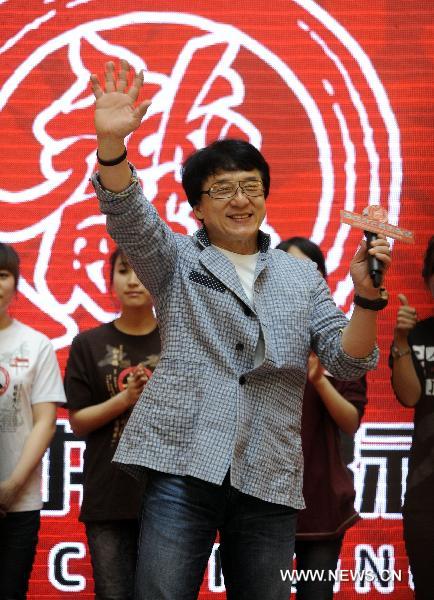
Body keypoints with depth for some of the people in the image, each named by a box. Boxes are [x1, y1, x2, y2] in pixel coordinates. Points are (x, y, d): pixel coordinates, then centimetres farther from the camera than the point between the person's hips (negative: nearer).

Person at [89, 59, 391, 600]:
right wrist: (111, 142, -28)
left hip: (268, 479, 3)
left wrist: (365, 297, -12)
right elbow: (128, 216, -9)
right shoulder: (176, 261, 11)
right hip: (184, 465, -2)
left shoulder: (301, 277, 17)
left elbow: (346, 362, 8)